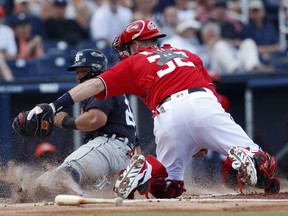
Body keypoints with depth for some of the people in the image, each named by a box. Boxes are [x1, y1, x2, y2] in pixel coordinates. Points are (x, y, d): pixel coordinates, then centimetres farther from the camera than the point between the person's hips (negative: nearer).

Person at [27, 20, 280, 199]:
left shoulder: (135, 63, 23)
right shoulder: (189, 55, 33)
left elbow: (95, 85, 14)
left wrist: (55, 106, 11)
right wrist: (206, 139, 31)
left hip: (168, 115, -1)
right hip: (204, 102, 1)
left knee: (165, 185, 14)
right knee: (249, 152, -1)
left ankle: (145, 168, -17)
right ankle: (247, 158, -35)